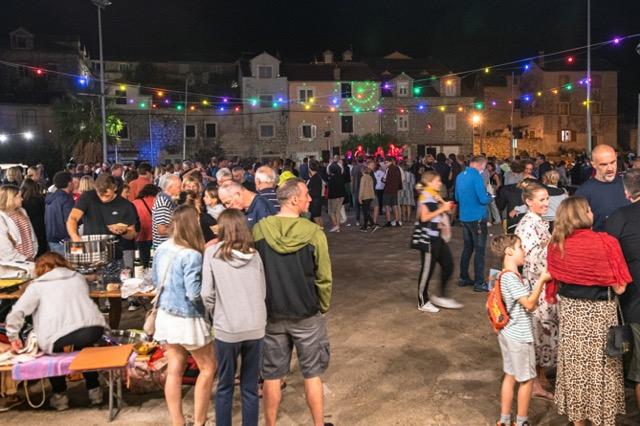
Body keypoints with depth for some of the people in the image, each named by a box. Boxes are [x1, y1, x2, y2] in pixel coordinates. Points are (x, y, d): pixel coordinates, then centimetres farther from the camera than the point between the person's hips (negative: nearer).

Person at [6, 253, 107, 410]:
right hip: (93, 327, 3)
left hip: (59, 335, -3)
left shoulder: (37, 285, 18)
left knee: (52, 349, 31)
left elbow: (16, 313, 9)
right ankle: (94, 390, 36)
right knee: (83, 346, 36)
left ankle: (60, 395, 32)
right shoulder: (78, 277, 28)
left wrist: (13, 337, 23)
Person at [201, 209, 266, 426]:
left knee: (224, 387, 15)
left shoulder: (213, 252, -4)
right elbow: (263, 292, 7)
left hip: (227, 329, -2)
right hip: (255, 327, 2)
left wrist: (213, 316, 10)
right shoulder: (254, 254, 3)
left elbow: (207, 294, -6)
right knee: (250, 388, 13)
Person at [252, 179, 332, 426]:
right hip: (306, 314, -2)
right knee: (312, 373, 14)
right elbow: (323, 278, -8)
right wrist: (323, 306, 9)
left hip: (270, 313, 2)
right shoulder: (314, 233, -15)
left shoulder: (259, 230, -8)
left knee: (272, 375, 15)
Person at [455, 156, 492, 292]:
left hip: (464, 217, 8)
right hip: (477, 218, -8)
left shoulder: (460, 176, 9)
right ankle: (479, 283, 2)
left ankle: (463, 278, 23)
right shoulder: (476, 176, -16)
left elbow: (457, 197, 19)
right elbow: (483, 199, -20)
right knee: (479, 250, -1)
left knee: (467, 248, 16)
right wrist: (490, 198, 0)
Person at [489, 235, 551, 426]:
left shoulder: (508, 275, 9)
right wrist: (541, 281, -20)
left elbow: (528, 302, 11)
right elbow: (529, 304, -22)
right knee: (527, 379, 6)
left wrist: (540, 281, 6)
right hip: (520, 336, -10)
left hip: (509, 334, 10)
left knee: (510, 376, 17)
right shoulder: (511, 277, -22)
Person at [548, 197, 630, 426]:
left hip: (569, 311, 4)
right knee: (600, 367, 12)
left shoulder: (556, 244, -6)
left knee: (574, 365, 18)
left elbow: (554, 283, 3)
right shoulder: (605, 243, -19)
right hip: (599, 313, -4)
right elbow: (619, 288, -15)